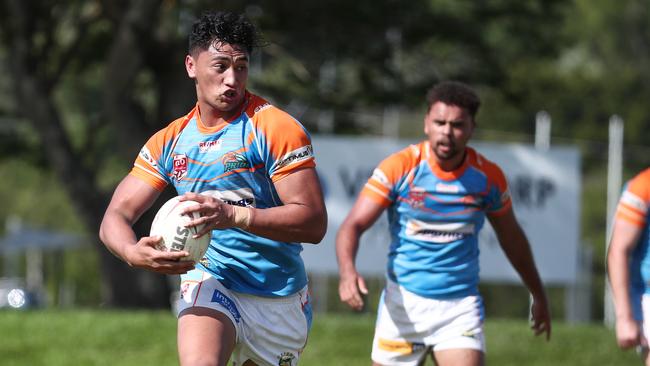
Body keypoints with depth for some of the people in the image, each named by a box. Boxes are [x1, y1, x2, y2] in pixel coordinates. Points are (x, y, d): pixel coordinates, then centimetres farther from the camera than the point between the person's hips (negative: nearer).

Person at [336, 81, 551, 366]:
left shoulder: (488, 176, -2)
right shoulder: (399, 168, -9)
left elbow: (511, 238, 14)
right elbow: (353, 225, -13)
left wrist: (538, 296, 23)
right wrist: (347, 272, -34)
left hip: (461, 307, 1)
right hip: (402, 303, -1)